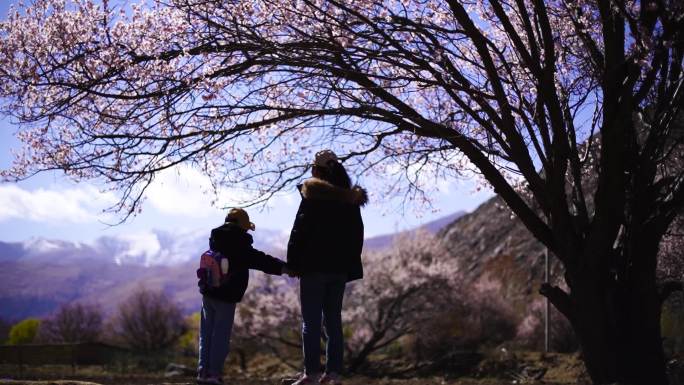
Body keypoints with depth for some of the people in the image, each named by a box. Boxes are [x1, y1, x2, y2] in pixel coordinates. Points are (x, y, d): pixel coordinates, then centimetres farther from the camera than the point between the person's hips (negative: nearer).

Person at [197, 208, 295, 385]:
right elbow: (257, 259, -21)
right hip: (226, 296, -7)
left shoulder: (216, 239, 9)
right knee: (221, 336, 0)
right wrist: (281, 267, -21)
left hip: (208, 292, 7)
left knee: (206, 334, 12)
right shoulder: (239, 244, -14)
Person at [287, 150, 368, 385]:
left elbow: (300, 231, -10)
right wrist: (350, 264, 16)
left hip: (314, 266, -5)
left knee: (311, 321, -3)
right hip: (340, 268, 6)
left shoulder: (312, 195, -6)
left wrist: (292, 262, -6)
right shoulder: (350, 200, 12)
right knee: (333, 320, 10)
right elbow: (357, 235, 13)